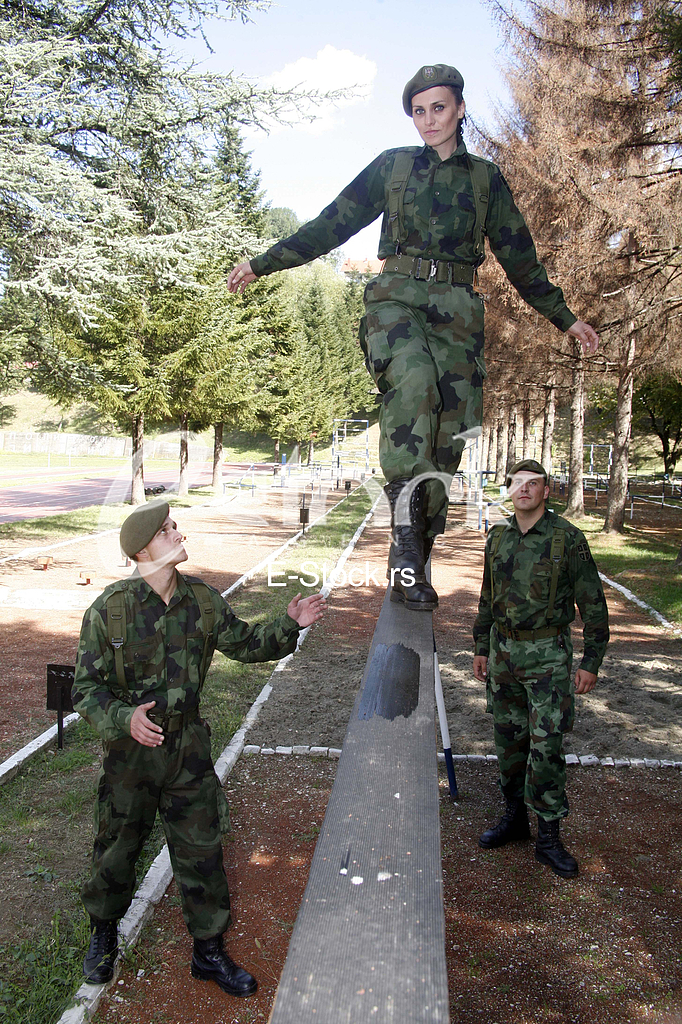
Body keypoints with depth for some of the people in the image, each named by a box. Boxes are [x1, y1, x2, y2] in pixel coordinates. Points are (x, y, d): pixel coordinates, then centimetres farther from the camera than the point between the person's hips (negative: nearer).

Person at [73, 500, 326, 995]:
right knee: (118, 847, 17)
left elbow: (246, 643, 7)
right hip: (130, 748, -2)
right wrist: (124, 716, -28)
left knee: (202, 851, 9)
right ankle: (104, 933, 46)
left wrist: (290, 625, -9)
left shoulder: (202, 600, -5)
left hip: (188, 748, 2)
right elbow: (86, 686, -10)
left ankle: (209, 950, 31)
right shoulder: (109, 610, -15)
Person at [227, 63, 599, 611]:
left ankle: (414, 566, -3)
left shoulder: (486, 177, 19)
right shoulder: (392, 165, 16)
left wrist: (565, 318, 24)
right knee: (413, 381, -34)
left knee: (447, 431, -10)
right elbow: (332, 224, 17)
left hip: (457, 307, 2)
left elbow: (519, 256, 23)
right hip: (397, 295, -2)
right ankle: (405, 532, -35)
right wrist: (263, 263, 14)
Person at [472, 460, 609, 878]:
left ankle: (549, 836, 7)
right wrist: (482, 647, 15)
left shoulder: (567, 537, -9)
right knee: (508, 738, 13)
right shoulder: (498, 538, 7)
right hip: (503, 651, 5)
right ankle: (515, 816, 29)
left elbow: (593, 603, -6)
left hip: (548, 654, -5)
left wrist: (591, 662, -8)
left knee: (546, 744, -6)